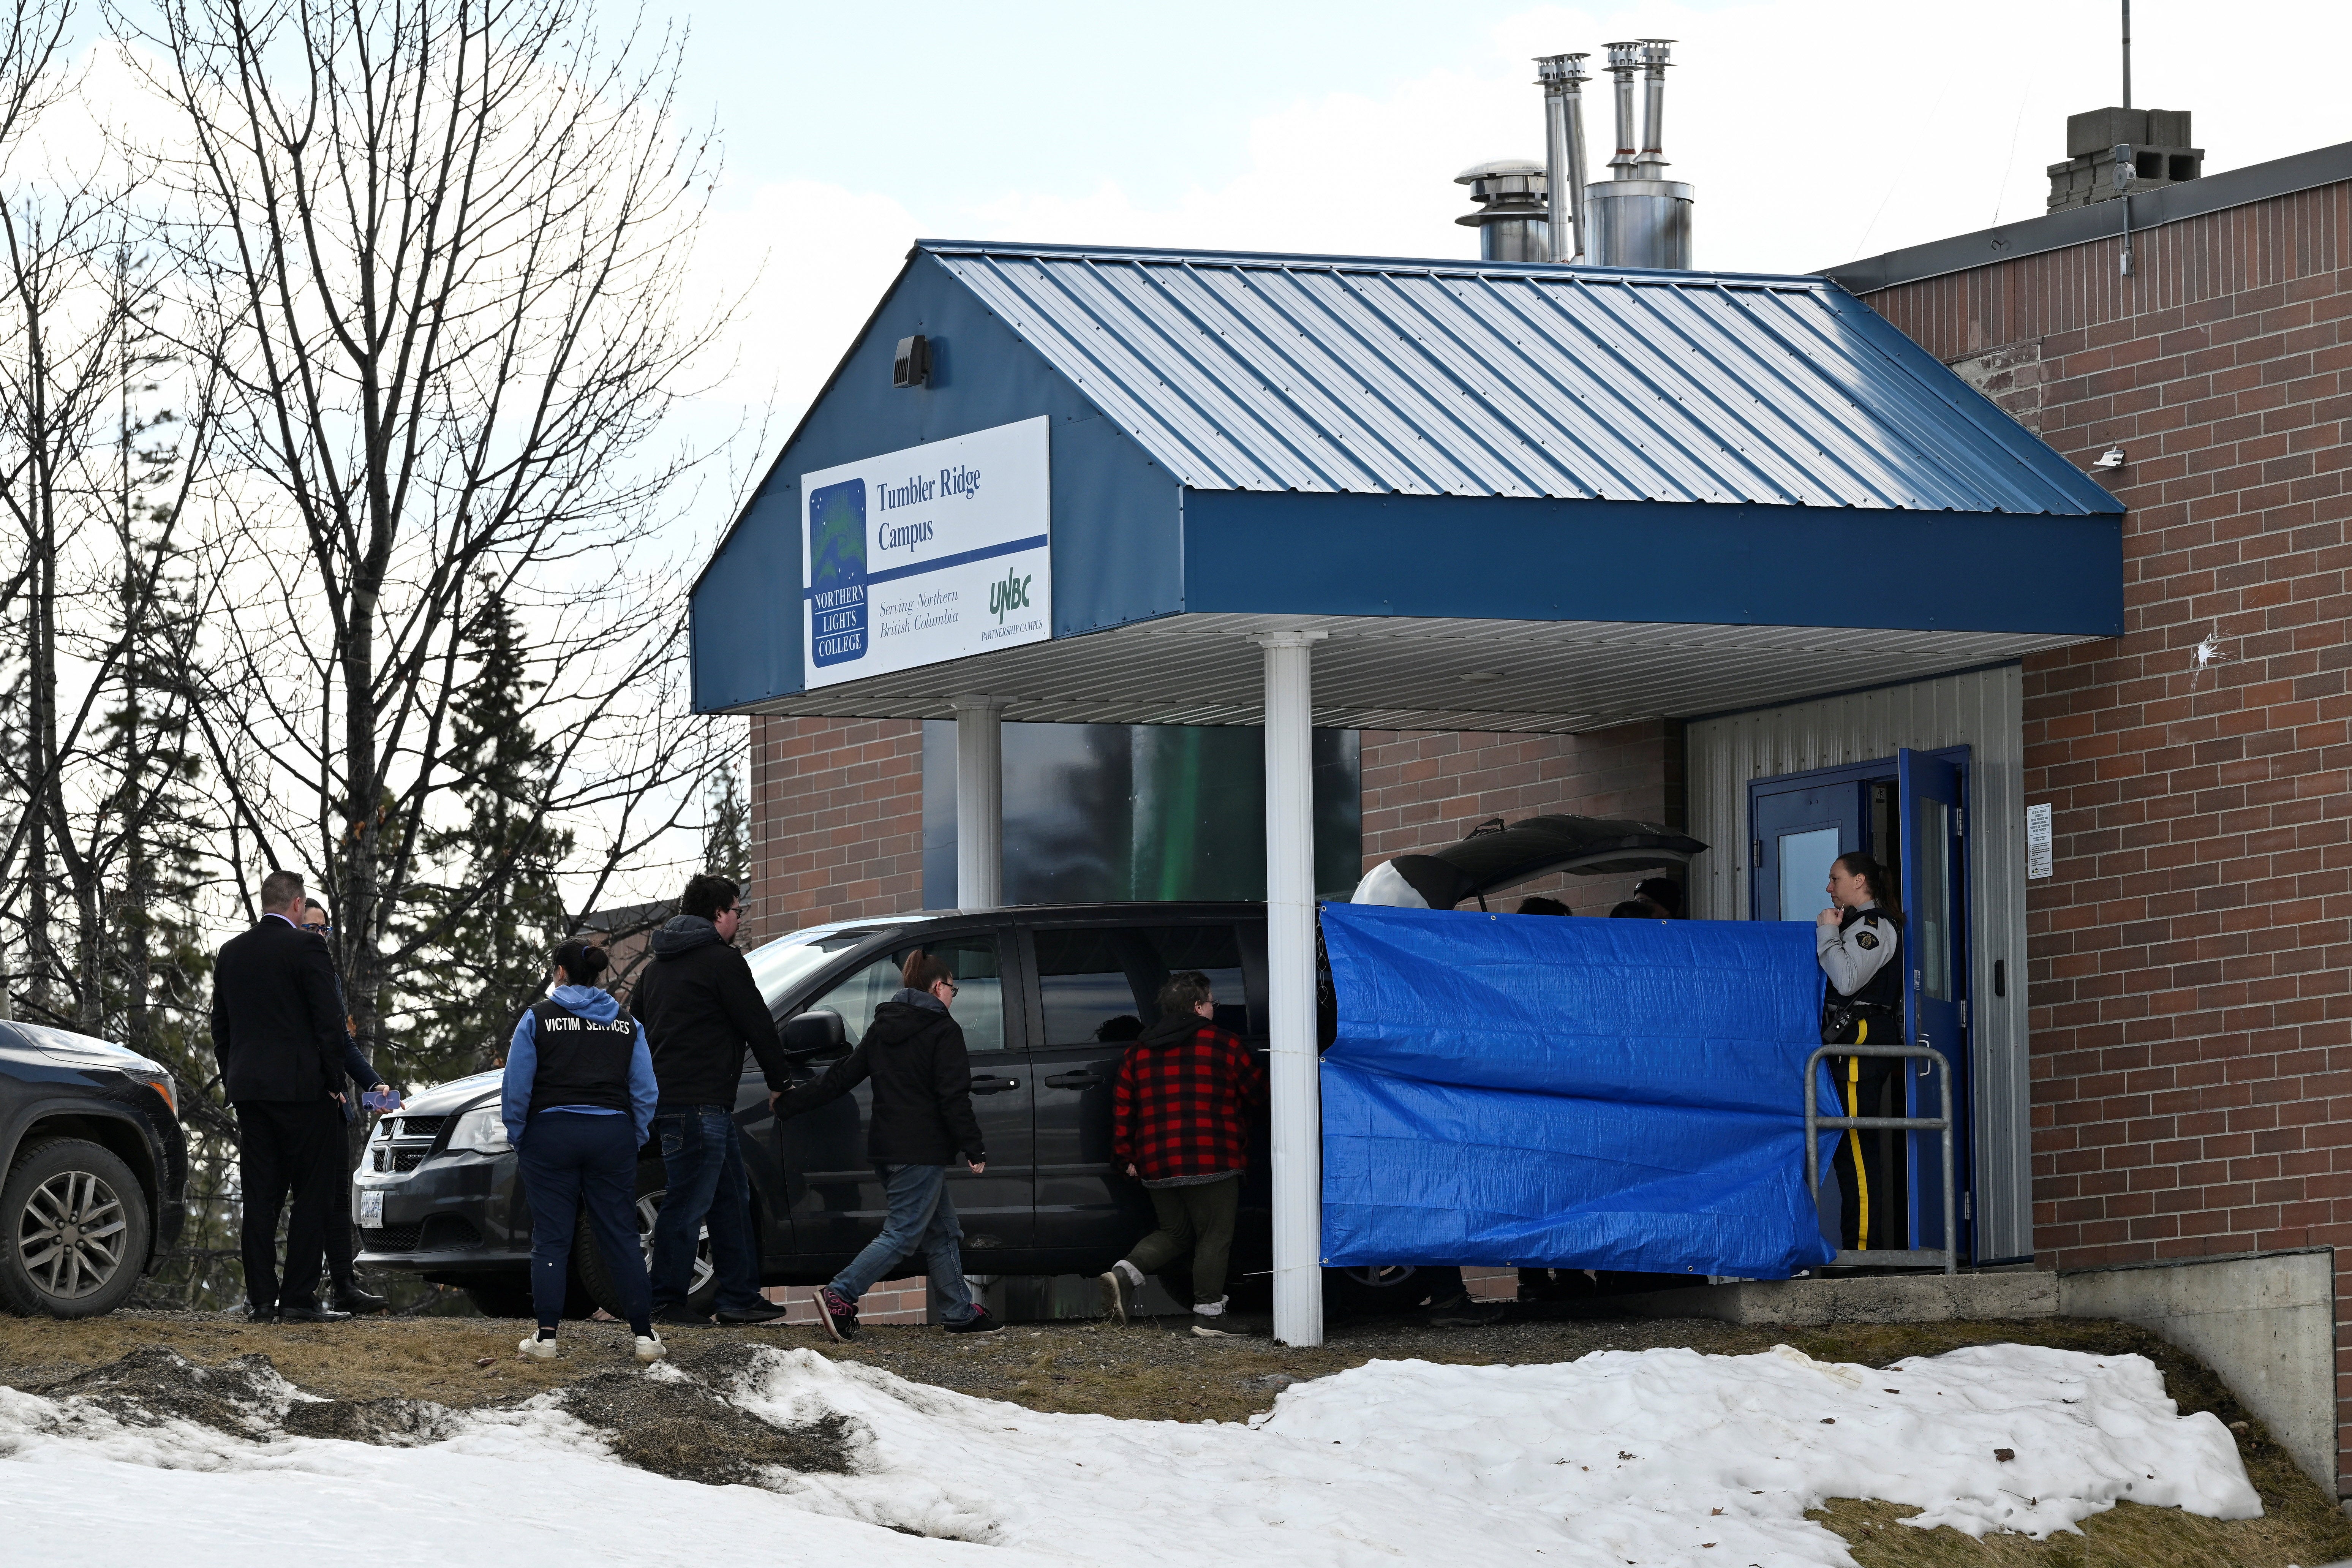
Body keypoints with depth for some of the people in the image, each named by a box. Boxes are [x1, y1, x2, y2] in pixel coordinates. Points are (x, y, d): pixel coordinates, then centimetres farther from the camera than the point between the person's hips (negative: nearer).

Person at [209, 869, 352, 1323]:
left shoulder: (231, 953, 10)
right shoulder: (305, 947, -9)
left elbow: (220, 1025, 15)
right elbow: (329, 1019, -11)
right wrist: (332, 1080, -2)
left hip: (249, 1089, 6)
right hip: (302, 1089, -6)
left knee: (260, 1197, 7)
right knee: (311, 1196, -1)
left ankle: (261, 1299, 5)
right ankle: (298, 1299, -6)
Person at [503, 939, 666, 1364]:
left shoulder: (538, 1019, -1)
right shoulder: (627, 1024, 8)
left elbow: (516, 1089, -3)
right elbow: (645, 1091, 7)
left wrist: (517, 1137, 8)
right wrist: (634, 1139, 15)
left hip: (551, 1134, -2)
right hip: (612, 1135, 2)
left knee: (551, 1239, 1)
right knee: (621, 1237, 4)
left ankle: (546, 1336, -3)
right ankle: (644, 1335, 0)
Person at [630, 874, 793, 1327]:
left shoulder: (659, 966, 20)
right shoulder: (721, 960, -8)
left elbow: (636, 1026, 26)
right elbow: (758, 1026, -5)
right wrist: (780, 1081, 7)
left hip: (665, 1098, 10)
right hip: (700, 1103, -10)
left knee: (731, 1200, 13)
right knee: (688, 1204, -8)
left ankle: (740, 1298, 13)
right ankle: (667, 1302, -8)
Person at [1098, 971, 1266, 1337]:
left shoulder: (1139, 1052, 11)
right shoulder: (1222, 1043, -2)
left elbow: (1123, 1107, 10)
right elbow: (1257, 1090, 6)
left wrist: (1126, 1155, 17)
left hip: (1157, 1165, 5)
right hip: (1212, 1162, -5)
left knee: (1174, 1234, 17)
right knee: (1214, 1237, 4)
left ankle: (1125, 1273, -6)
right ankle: (1208, 1314, -1)